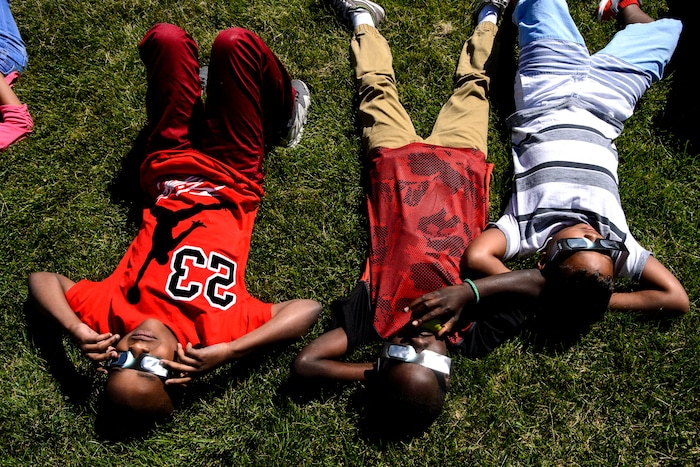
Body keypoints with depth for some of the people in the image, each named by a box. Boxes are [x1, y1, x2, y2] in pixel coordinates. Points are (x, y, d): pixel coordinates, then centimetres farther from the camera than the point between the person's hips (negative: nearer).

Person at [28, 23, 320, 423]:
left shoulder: (110, 316, -28)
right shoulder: (222, 329, -33)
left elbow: (41, 280, -17)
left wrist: (78, 331, -36)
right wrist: (228, 352, -42)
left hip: (171, 173, 3)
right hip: (232, 179, -2)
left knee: (167, 38, 2)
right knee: (234, 42, -11)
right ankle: (285, 112, 25)